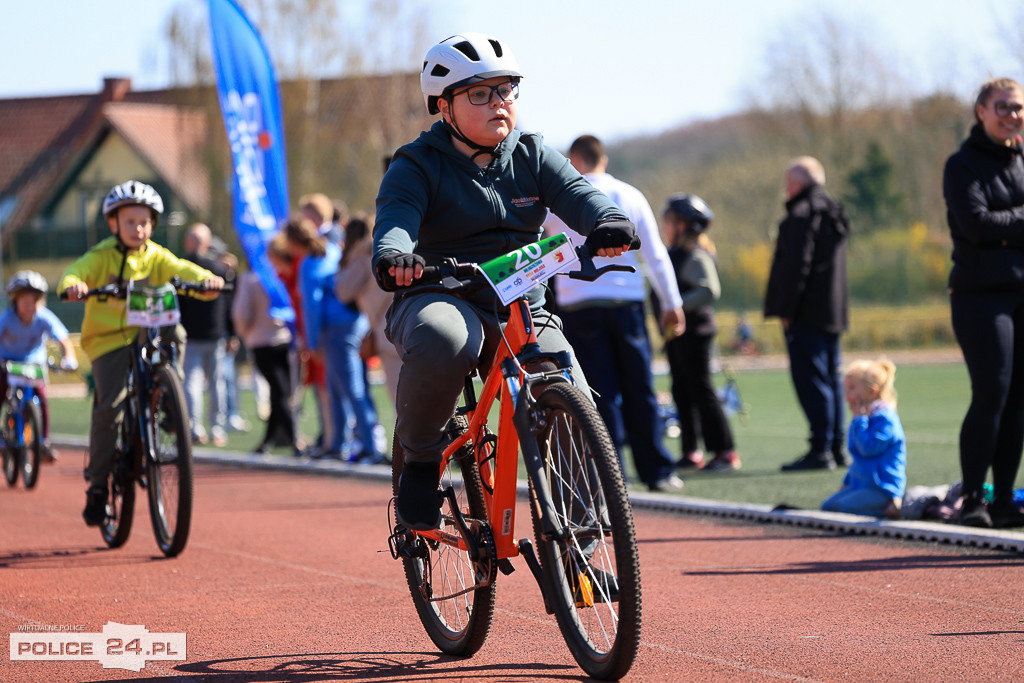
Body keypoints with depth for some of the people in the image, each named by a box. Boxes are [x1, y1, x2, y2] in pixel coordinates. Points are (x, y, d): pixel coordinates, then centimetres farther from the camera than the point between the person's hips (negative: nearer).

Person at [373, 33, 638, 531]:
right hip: (440, 298, -4)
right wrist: (393, 255, -45)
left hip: (521, 311, 4)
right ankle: (420, 459, -15)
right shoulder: (418, 165, -1)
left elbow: (576, 192, -8)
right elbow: (395, 216, -19)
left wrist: (607, 221, -33)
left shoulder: (532, 157, 10)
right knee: (442, 340, -41)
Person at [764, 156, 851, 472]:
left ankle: (821, 450, -12)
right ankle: (836, 448, 16)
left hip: (806, 314, -10)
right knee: (831, 377, 13)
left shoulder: (801, 217, -14)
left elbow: (795, 267, -18)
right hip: (833, 312, 10)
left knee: (810, 378, -9)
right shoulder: (833, 214, 16)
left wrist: (786, 310, -14)